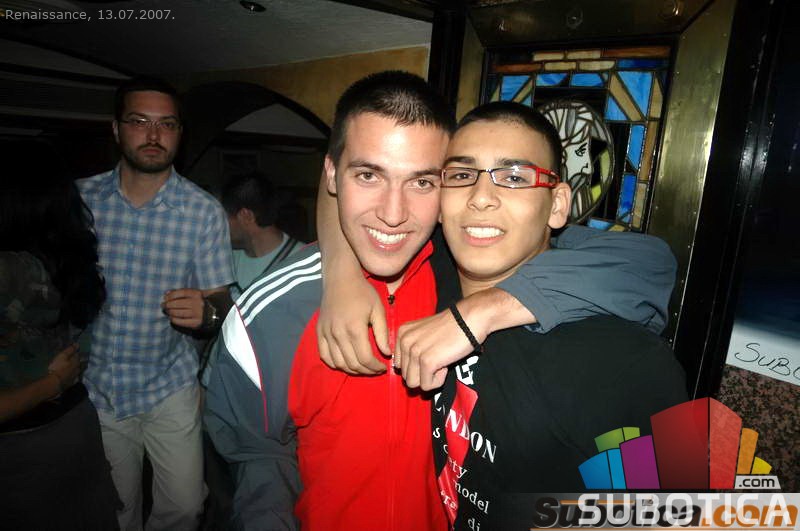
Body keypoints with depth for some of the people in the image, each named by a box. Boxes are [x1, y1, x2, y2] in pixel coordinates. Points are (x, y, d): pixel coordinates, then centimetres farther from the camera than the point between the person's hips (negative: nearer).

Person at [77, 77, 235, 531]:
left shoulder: (205, 212, -11)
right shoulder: (81, 197, -5)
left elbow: (220, 301, -8)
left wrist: (206, 312, -30)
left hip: (168, 388, -1)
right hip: (93, 386, 2)